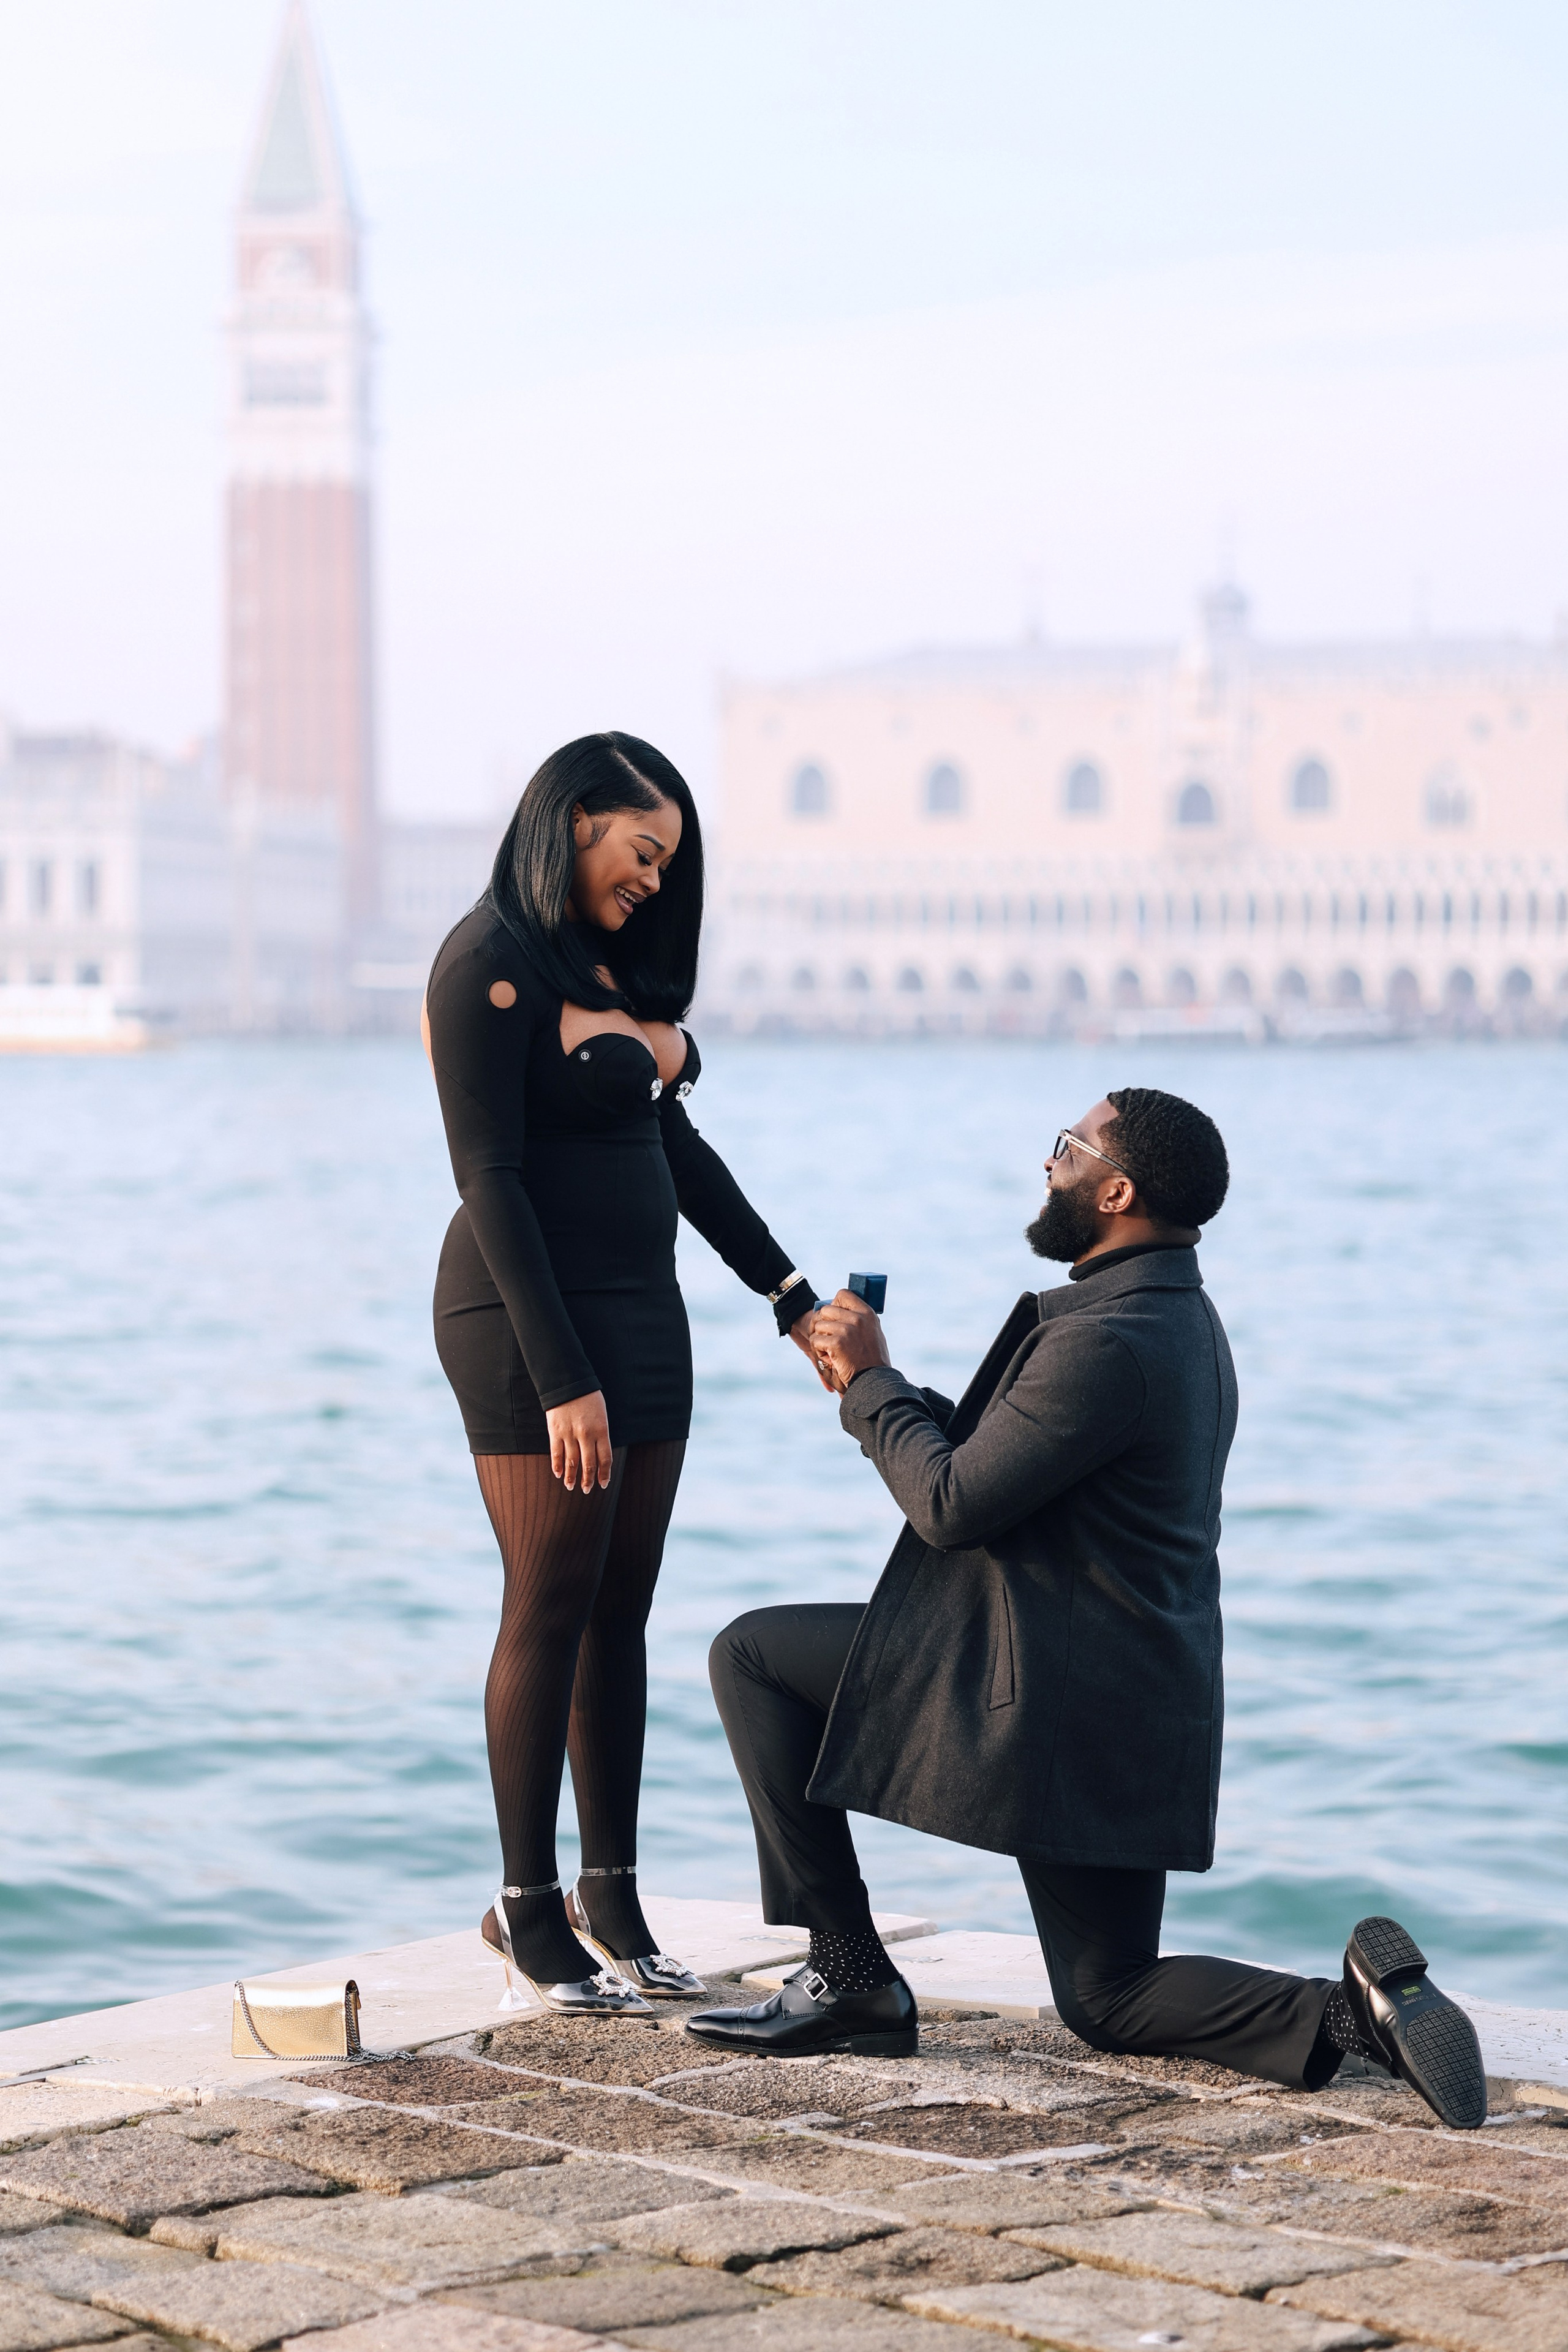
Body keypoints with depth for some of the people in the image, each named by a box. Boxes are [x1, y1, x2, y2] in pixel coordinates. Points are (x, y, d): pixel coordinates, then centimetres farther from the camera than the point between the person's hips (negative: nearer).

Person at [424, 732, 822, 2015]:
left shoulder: (616, 960, 13)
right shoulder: (492, 964, -12)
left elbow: (674, 1140, 19)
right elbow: (492, 1183, -16)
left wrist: (789, 1293, 15)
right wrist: (562, 1378, -19)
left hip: (641, 1315, 8)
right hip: (530, 1323, -8)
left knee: (620, 1611, 8)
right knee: (553, 1608, -5)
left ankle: (612, 1895, 14)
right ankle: (529, 1910, 3)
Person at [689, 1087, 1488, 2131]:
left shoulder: (1107, 1341, -21)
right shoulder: (1180, 1318, 12)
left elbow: (950, 1505, -19)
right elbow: (996, 1459, 19)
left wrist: (871, 1381, -5)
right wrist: (879, 1386, 11)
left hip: (1047, 1696, -10)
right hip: (1134, 1705, 10)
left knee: (753, 1654, 3)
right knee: (1109, 2001, 17)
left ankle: (850, 1974, 3)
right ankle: (1354, 2010, -6)